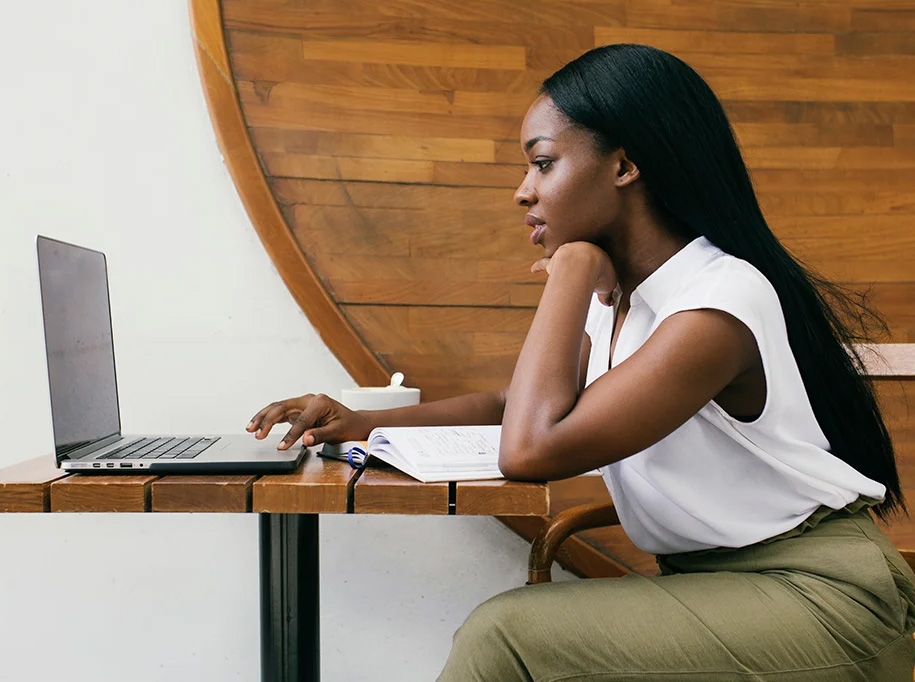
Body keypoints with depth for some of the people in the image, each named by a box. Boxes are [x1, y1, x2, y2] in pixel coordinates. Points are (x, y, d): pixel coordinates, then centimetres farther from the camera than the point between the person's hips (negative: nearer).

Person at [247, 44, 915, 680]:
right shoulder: (617, 300, 6)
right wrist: (362, 422, 0)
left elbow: (532, 447, -31)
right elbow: (517, 405, 13)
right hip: (712, 583, 7)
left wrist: (573, 267, -20)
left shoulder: (718, 304, -23)